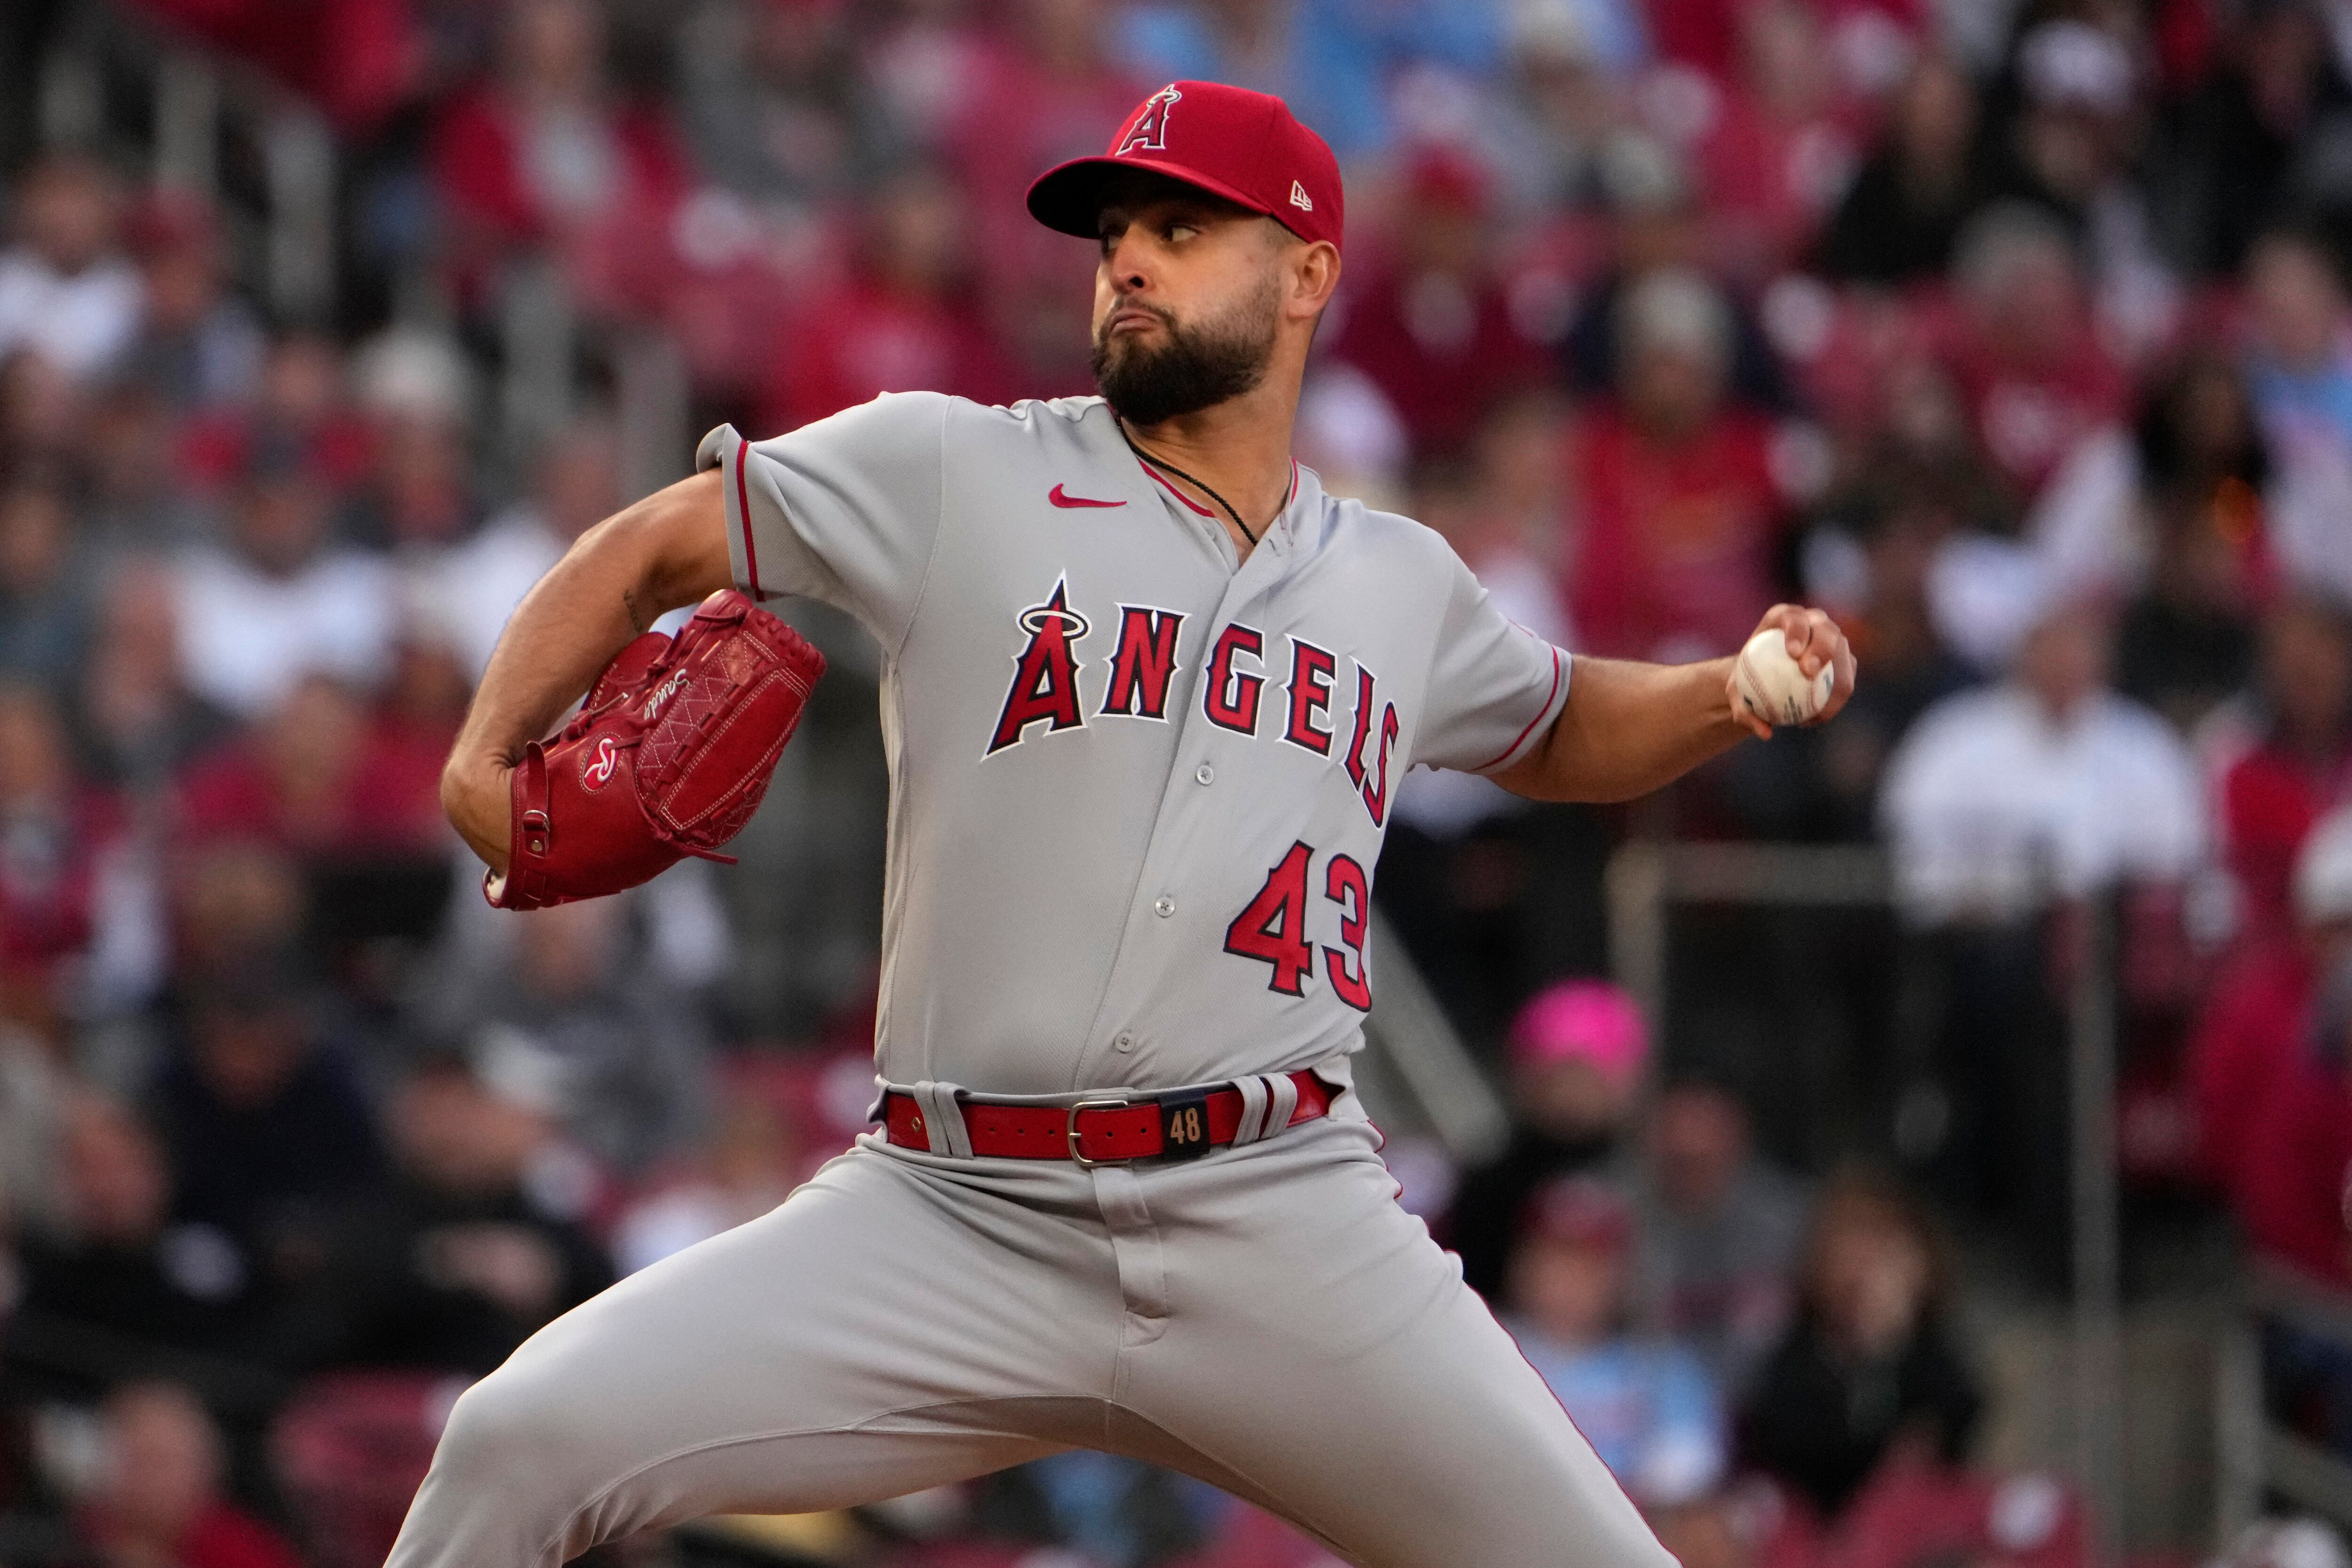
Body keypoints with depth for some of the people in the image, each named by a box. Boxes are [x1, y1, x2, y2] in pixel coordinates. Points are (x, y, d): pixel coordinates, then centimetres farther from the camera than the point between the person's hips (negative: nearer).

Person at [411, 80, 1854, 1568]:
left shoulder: (1402, 582, 16)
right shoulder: (958, 470, 6)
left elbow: (1559, 733, 34)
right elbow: (651, 550, 10)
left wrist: (1732, 695, 14)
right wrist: (485, 760, -6)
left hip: (1286, 1227, 2)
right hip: (954, 1221, -2)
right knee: (524, 1440, -18)